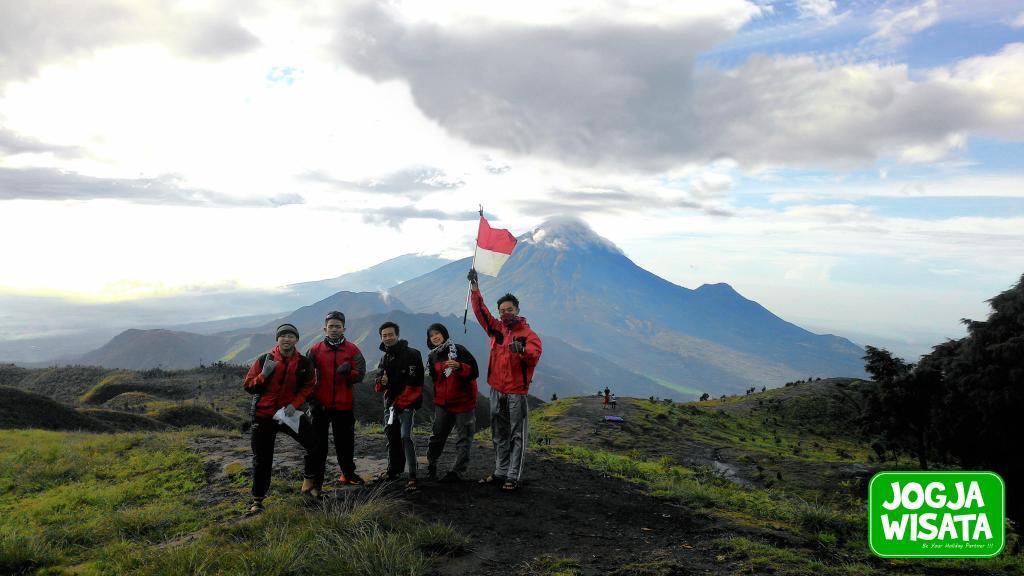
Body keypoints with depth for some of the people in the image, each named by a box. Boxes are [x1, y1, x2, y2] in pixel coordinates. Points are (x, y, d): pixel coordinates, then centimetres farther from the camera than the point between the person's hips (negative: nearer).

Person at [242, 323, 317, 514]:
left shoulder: (304, 363, -3)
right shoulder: (264, 359, -8)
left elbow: (307, 387, 5)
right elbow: (248, 386, -6)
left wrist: (295, 404, -10)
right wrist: (264, 374, -24)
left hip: (289, 412, 2)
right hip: (263, 415, -1)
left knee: (313, 445, -7)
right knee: (262, 460, 5)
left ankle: (308, 484, 15)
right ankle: (257, 500, 20)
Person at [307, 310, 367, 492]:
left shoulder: (352, 350, 2)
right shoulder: (315, 350, 1)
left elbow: (360, 374, -3)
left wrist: (348, 371, -24)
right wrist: (312, 399, -6)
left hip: (344, 404, 1)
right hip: (321, 405, -1)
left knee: (345, 441, 14)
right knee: (319, 443, 3)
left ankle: (348, 473, 31)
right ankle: (316, 479, 10)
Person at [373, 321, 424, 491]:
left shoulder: (411, 354, -9)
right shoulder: (384, 358, 15)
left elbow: (414, 383, -15)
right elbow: (377, 385, 15)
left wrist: (400, 402, -17)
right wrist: (380, 382, -11)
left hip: (406, 403, -7)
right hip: (390, 402, 7)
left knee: (405, 436, -19)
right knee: (391, 437, 15)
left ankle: (413, 477, -20)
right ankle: (393, 471, 31)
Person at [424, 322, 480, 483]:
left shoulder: (458, 350, -9)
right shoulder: (432, 357, 9)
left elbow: (474, 371, -14)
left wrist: (459, 366, -28)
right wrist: (436, 398, 15)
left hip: (464, 401, -4)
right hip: (442, 403, 5)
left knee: (464, 438, 1)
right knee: (437, 435, 8)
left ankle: (457, 471, 8)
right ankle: (431, 464, 28)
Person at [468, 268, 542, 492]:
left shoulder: (528, 334, -6)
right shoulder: (496, 329, 8)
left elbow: (535, 355, -22)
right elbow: (480, 310, 8)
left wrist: (522, 350, -42)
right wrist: (474, 286, 3)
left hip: (517, 392, -5)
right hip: (496, 390, 5)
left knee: (517, 435, 0)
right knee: (499, 435, 14)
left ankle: (513, 477, 4)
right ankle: (500, 472, 24)